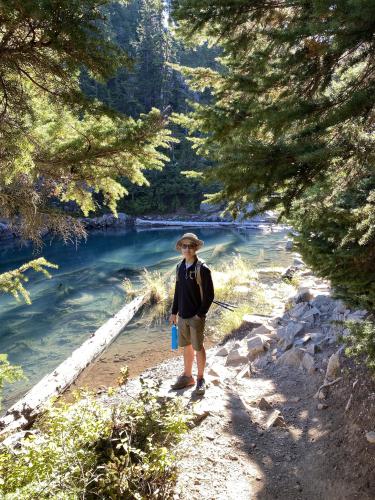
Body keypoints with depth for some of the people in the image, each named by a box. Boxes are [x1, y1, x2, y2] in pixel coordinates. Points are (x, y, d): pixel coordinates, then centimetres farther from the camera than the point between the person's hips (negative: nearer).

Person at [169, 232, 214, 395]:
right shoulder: (180, 267, 5)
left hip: (196, 316, -6)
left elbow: (209, 295, -13)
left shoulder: (202, 269, -14)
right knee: (186, 346, 17)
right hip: (182, 316, 6)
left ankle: (201, 379, 23)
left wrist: (200, 314, -15)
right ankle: (187, 376, 32)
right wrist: (174, 312, 13)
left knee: (198, 347, 7)